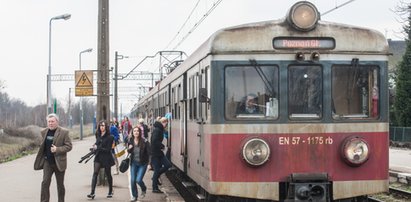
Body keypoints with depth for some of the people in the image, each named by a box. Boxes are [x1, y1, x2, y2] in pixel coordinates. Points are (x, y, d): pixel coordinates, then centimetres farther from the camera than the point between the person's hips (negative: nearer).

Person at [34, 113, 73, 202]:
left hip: (59, 162, -3)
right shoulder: (44, 132, 7)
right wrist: (42, 158, 11)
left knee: (60, 185, 9)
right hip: (47, 162, 3)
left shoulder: (64, 132, -8)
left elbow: (69, 146, -10)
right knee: (45, 182, -9)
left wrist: (57, 149, -22)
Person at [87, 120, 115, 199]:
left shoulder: (109, 137, -12)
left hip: (106, 158, -4)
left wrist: (98, 148, -19)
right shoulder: (98, 135, 6)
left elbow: (108, 150, -14)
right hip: (98, 157, 4)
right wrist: (95, 146, 0)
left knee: (108, 174, 9)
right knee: (95, 173, -11)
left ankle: (110, 191, 27)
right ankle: (92, 192, -17)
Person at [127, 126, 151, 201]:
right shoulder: (130, 141, -3)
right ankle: (134, 196, 23)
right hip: (133, 163, 4)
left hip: (142, 164, -4)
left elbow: (149, 153, -12)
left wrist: (149, 163, -18)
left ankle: (144, 189, 24)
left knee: (138, 180, -10)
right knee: (132, 180, 3)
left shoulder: (144, 141, -15)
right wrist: (129, 149, -10)